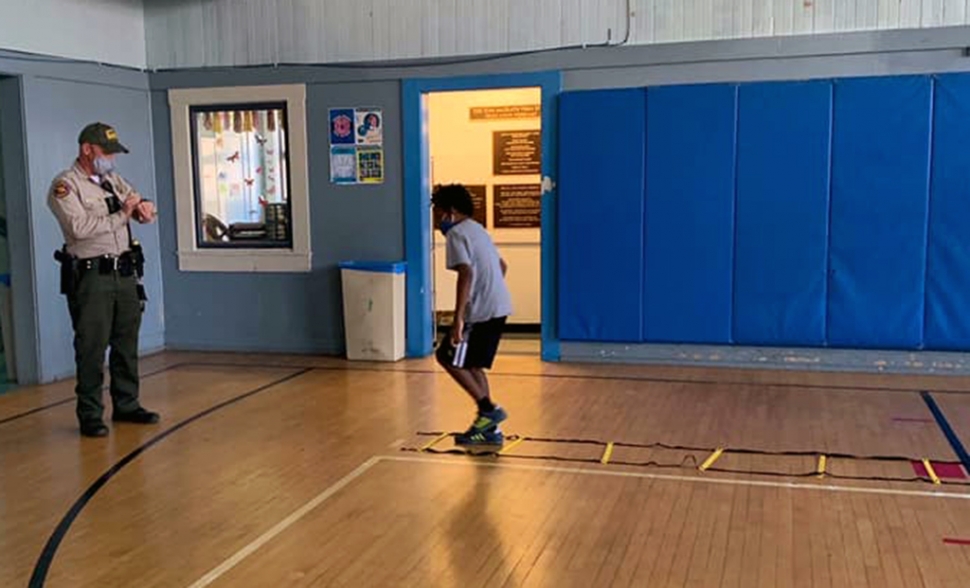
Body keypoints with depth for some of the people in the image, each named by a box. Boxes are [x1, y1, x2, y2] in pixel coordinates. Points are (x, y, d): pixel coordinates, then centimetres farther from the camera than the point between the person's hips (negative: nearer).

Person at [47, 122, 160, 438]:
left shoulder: (114, 181, 15)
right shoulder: (65, 185, -6)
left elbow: (142, 207, 18)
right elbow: (80, 227, -19)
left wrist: (144, 207, -7)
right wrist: (121, 215, -11)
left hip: (125, 272, 7)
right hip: (91, 277, -7)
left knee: (126, 344, 13)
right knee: (92, 349, -2)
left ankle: (126, 405, 24)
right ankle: (90, 415, 8)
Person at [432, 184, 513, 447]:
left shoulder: (456, 234, -9)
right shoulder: (478, 230, 19)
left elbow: (466, 273, -23)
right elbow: (502, 265, 30)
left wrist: (458, 319, -27)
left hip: (482, 311, -9)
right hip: (499, 308, 9)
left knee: (449, 358, 2)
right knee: (470, 364, 16)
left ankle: (489, 409, 1)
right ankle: (489, 429, 18)